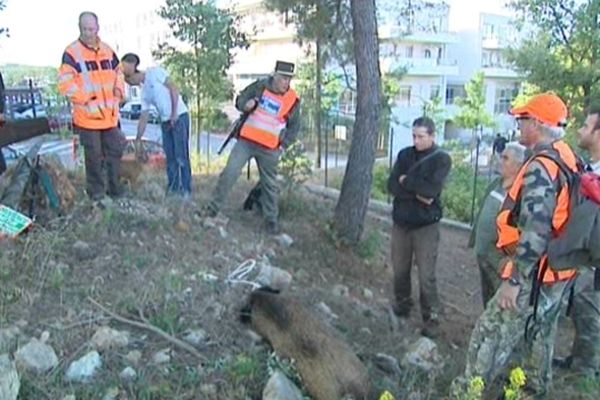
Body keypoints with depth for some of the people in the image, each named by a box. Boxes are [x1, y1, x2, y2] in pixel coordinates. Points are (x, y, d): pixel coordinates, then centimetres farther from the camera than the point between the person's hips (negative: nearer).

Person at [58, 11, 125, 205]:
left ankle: (114, 188, 28)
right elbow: (65, 82, -13)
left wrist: (119, 89, 3)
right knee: (94, 156, 2)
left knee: (115, 151, 13)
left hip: (110, 114, 5)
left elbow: (118, 72, 22)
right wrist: (85, 98, -20)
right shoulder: (72, 52, -8)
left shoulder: (107, 50, 9)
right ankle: (97, 193, 15)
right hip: (88, 115, -5)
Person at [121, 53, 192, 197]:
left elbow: (174, 89, -11)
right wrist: (137, 140, 12)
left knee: (181, 156, -8)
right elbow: (143, 118, 16)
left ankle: (186, 189, -5)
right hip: (165, 121, 8)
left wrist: (174, 114, -16)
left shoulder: (155, 72, -3)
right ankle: (173, 188, 13)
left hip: (179, 116, -8)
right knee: (170, 157, 7)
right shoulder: (144, 92, 17)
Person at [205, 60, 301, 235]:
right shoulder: (260, 86, -2)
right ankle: (212, 208, 7)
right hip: (246, 141, 0)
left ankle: (271, 220, 21)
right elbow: (240, 99, 10)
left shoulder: (293, 100, -2)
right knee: (229, 173, -4)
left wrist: (284, 145, -3)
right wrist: (245, 104, -13)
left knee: (269, 185, 7)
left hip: (269, 149, 0)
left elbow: (294, 127, 8)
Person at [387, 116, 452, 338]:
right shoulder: (404, 154, 6)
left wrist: (406, 181, -8)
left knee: (426, 275, -3)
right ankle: (402, 305, 34)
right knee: (400, 270, 14)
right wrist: (417, 193, -16)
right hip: (401, 222, 4)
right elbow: (392, 185, -4)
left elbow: (432, 189, -20)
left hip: (426, 225, -4)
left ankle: (431, 318, 10)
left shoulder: (441, 158, -6)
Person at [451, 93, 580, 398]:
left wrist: (514, 281, -23)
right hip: (560, 272, 9)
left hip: (536, 274, -9)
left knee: (491, 336, -1)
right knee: (539, 335, 24)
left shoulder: (541, 167, -22)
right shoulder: (569, 160, 7)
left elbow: (534, 234, -28)